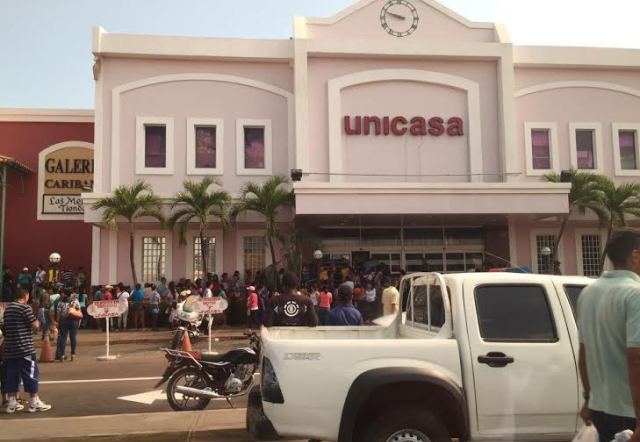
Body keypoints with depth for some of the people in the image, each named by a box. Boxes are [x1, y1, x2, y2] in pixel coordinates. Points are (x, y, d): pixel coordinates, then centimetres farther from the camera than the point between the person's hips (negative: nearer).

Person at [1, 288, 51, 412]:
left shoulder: (8, 308, 13)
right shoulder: (25, 307, -12)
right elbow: (35, 325, -14)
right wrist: (37, 321, 6)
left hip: (10, 348, 8)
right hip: (24, 348, -8)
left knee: (11, 375, 10)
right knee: (31, 374, 1)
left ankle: (11, 404, 13)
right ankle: (34, 403, 4)